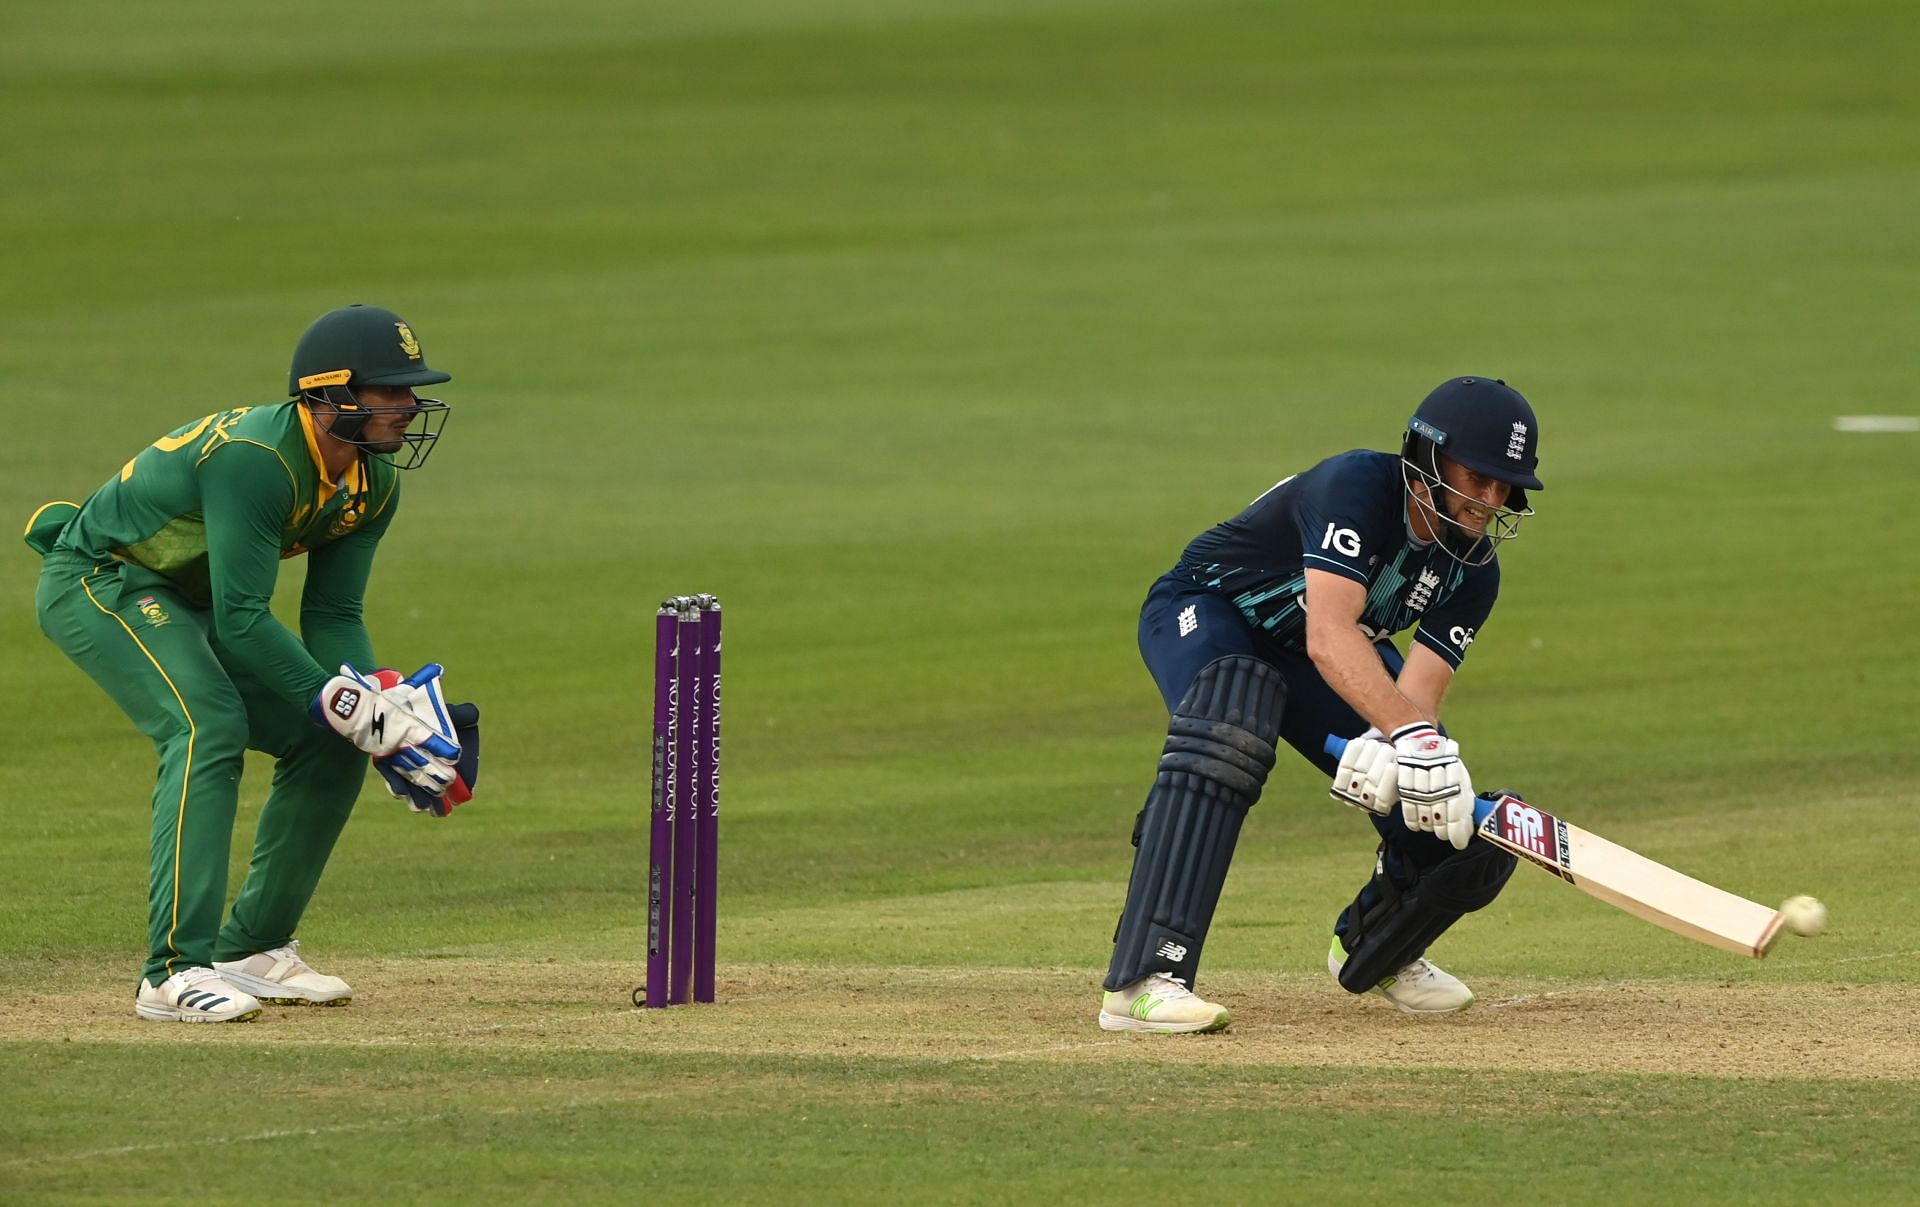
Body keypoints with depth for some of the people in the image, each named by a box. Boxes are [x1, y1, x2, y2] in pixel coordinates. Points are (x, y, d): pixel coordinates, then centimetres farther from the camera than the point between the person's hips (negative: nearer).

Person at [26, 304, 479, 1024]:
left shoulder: (373, 484, -4)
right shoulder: (258, 457, -33)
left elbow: (332, 615, -1)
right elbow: (241, 619, -33)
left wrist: (379, 708, -19)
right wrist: (348, 708, -34)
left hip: (190, 605, 9)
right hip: (95, 582, -9)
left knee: (328, 742, 1)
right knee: (209, 724, -30)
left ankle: (251, 949, 11)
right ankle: (177, 971, -33)